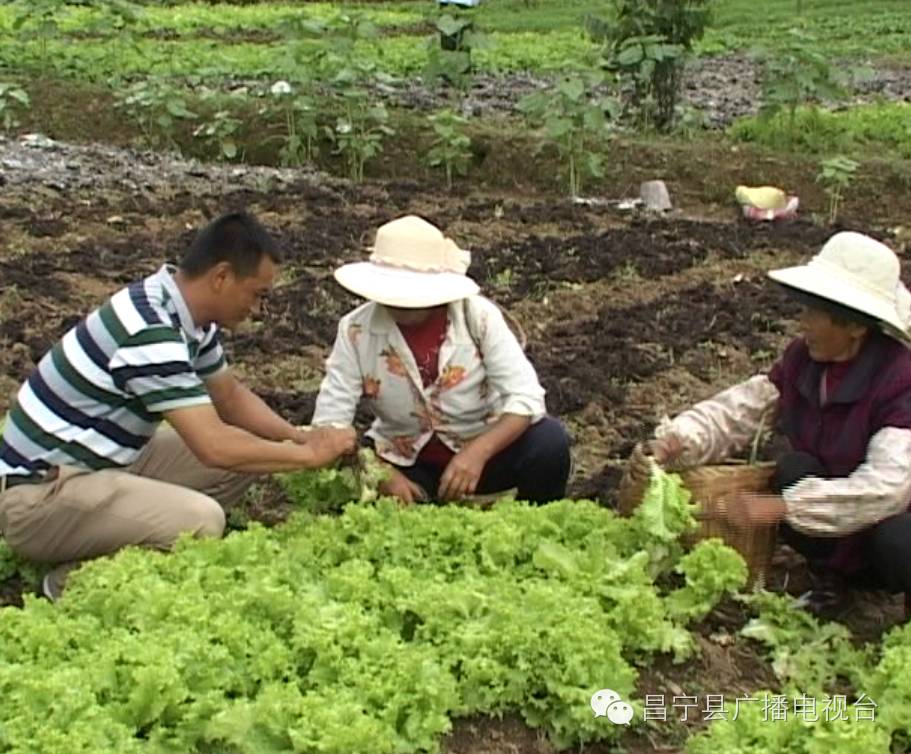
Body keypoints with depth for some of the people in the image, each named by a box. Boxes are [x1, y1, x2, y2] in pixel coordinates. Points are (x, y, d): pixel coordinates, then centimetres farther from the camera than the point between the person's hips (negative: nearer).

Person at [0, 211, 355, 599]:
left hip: (106, 461, 10)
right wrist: (310, 455, -18)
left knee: (246, 451, 2)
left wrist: (300, 438, 0)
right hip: (38, 494, -10)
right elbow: (213, 447, -31)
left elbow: (229, 395, 15)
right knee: (201, 521, -30)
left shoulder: (181, 311, 2)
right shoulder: (150, 332, -29)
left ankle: (121, 542, 4)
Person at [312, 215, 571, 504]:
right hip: (403, 463, 1)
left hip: (485, 448, -1)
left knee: (549, 441, -27)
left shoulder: (479, 317, -19)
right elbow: (330, 420, -18)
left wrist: (478, 452, -38)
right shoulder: (356, 329, -17)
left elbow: (525, 397, -22)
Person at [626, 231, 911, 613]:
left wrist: (780, 505, -41)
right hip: (831, 537, 5)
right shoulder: (802, 359, -8)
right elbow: (735, 411, -12)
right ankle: (833, 578, -3)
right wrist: (673, 443, -32)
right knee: (794, 467, -24)